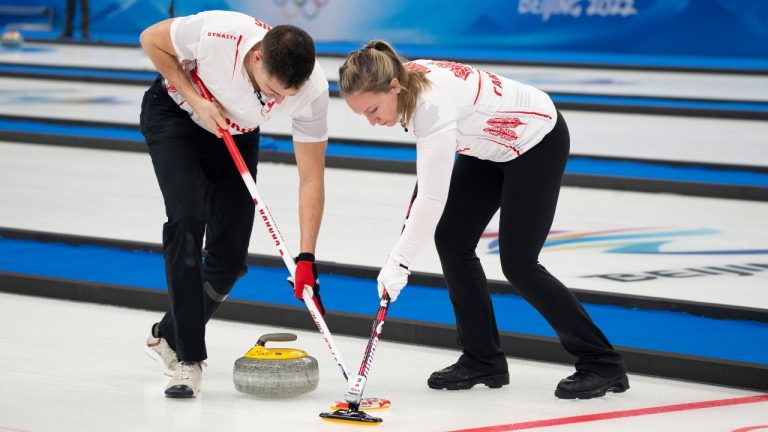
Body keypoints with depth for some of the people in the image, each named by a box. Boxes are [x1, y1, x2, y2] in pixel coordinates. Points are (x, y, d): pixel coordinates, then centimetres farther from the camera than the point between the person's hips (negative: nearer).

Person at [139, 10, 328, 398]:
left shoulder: (312, 90, -31)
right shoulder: (216, 32, -40)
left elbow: (311, 178, -21)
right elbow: (151, 39, -18)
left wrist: (306, 257, -26)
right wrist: (196, 100, -26)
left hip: (236, 134, 3)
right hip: (175, 114, -3)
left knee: (230, 256, -1)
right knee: (188, 220, -22)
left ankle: (169, 336, 24)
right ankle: (188, 359, -18)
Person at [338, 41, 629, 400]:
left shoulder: (432, 102, -38)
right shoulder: (406, 78, -13)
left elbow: (433, 198, -35)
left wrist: (399, 261, -30)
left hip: (537, 141, -9)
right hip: (492, 144, 9)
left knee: (518, 263, -11)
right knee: (451, 240, 0)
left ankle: (601, 364, -1)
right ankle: (483, 360, 9)